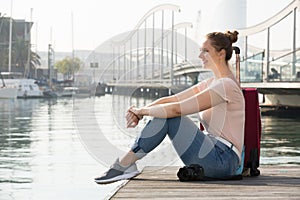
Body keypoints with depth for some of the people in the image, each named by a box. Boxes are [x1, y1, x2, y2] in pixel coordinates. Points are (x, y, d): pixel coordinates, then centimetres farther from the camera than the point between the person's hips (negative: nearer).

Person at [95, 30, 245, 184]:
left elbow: (177, 109, -21)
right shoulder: (212, 83, 16)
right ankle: (125, 163, -2)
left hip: (222, 160, -9)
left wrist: (143, 111, -7)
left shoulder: (226, 85, -16)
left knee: (167, 114, -14)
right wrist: (139, 111, -5)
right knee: (164, 112, 2)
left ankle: (125, 165, -10)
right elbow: (171, 100, 10)